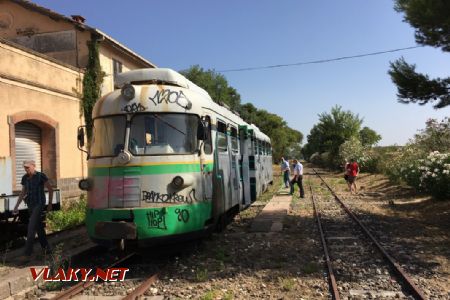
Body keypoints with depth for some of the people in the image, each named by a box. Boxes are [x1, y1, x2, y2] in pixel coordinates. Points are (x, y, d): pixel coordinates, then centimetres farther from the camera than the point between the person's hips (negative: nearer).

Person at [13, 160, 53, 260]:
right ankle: (46, 248, 24)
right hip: (30, 205, 6)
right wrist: (16, 206, 8)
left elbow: (50, 189, -5)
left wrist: (50, 204, -2)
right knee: (39, 227, 12)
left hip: (39, 204, -6)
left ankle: (27, 253, -9)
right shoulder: (25, 178, 5)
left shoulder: (41, 176, -11)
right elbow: (23, 193, 14)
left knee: (31, 228, -12)